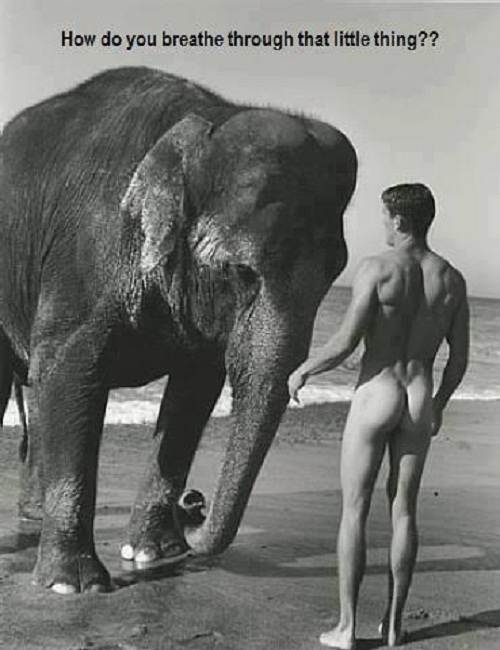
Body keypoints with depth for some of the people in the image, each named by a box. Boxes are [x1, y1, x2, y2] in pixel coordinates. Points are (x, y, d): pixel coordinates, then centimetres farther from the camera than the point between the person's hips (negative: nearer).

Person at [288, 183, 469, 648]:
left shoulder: (376, 268, -13)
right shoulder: (452, 279, 3)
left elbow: (345, 342, -16)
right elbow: (459, 359, 6)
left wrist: (302, 371, 1)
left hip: (375, 396, -4)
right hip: (419, 401, 5)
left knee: (354, 511, 4)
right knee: (403, 511, 13)